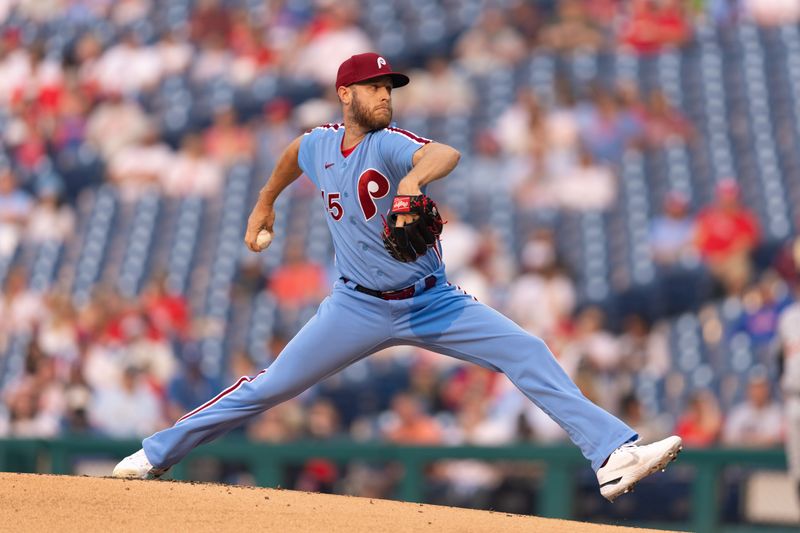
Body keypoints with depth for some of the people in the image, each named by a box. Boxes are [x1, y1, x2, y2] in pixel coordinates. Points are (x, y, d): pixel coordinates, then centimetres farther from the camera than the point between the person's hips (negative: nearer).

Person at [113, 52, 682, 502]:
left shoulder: (389, 144, -16)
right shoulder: (320, 145, -1)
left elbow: (447, 154, -40)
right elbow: (295, 153, 27)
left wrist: (413, 178, -61)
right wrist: (265, 202, 35)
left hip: (434, 304, -2)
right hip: (359, 308, 3)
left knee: (529, 354, -19)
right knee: (268, 387, 3)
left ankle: (613, 454, -23)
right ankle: (157, 454, 17)